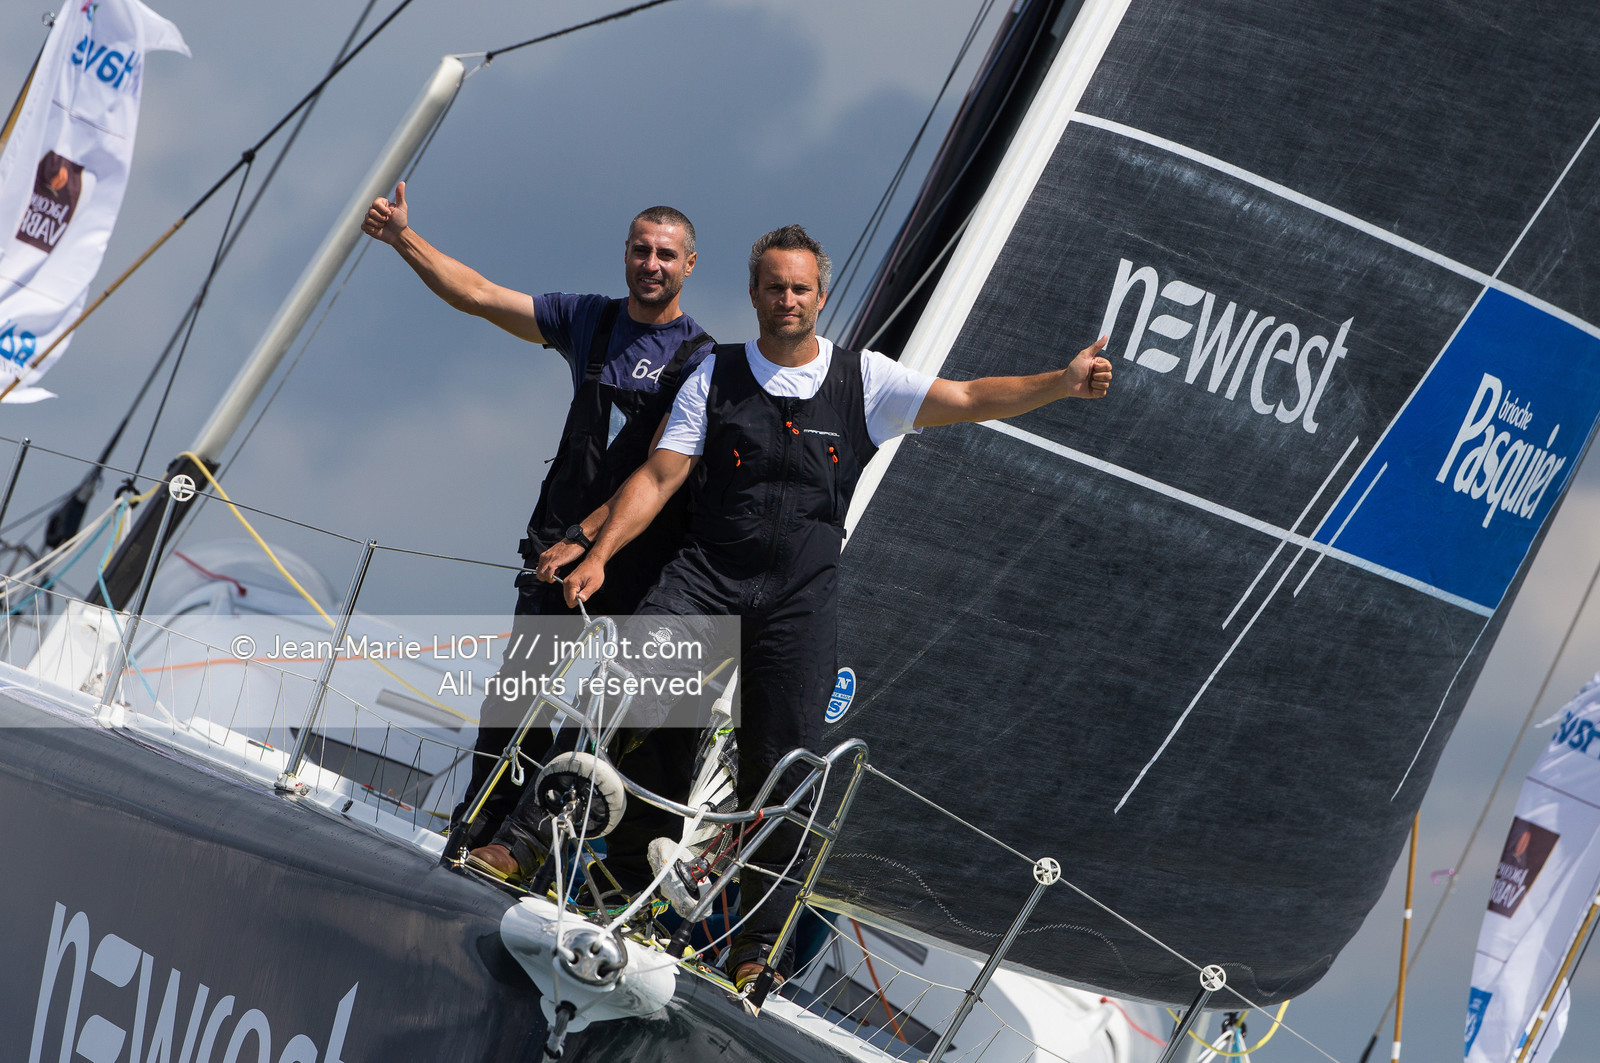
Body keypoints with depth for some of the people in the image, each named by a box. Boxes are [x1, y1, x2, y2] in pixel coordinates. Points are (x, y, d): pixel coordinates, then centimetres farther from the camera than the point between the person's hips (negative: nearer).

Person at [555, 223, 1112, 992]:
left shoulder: (864, 380, 6)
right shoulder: (716, 375, 7)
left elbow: (965, 400, -2)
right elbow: (659, 475, 2)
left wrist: (1062, 383, -16)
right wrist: (600, 554, -10)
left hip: (802, 595, 0)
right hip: (708, 573, 0)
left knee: (782, 769, -2)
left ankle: (760, 941, 8)